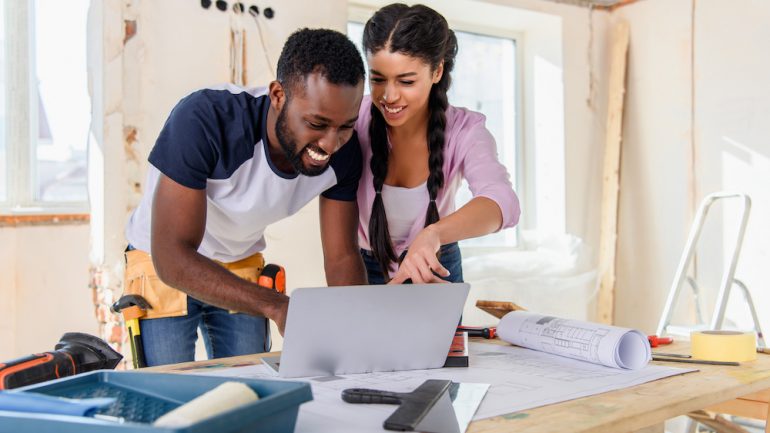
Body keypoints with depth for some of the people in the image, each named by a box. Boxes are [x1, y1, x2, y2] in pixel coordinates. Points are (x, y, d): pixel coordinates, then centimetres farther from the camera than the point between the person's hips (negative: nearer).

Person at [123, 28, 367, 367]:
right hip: (162, 263, -4)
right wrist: (276, 306, -47)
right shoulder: (204, 120, -35)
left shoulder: (341, 151, -19)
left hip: (242, 264, 4)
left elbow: (342, 258, -12)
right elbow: (172, 256, -36)